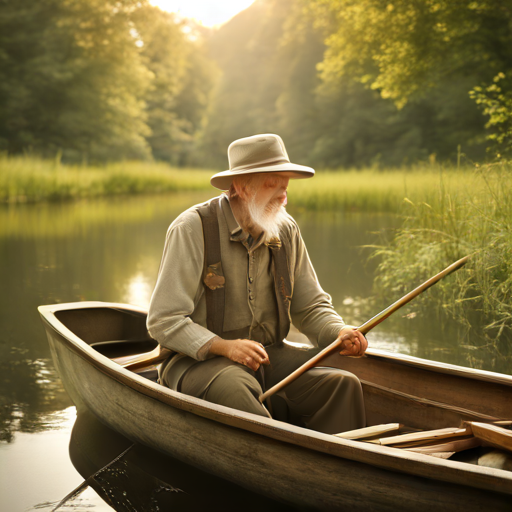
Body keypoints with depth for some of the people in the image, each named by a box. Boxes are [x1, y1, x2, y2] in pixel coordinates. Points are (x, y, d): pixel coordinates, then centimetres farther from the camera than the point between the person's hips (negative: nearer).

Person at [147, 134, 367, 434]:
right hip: (198, 359, -5)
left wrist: (340, 332, -10)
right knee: (233, 388, -39)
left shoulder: (287, 232, 6)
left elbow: (310, 307, 13)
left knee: (345, 384, -19)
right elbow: (164, 321, -13)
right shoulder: (193, 228, -10)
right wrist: (224, 346, -28)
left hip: (270, 356, 5)